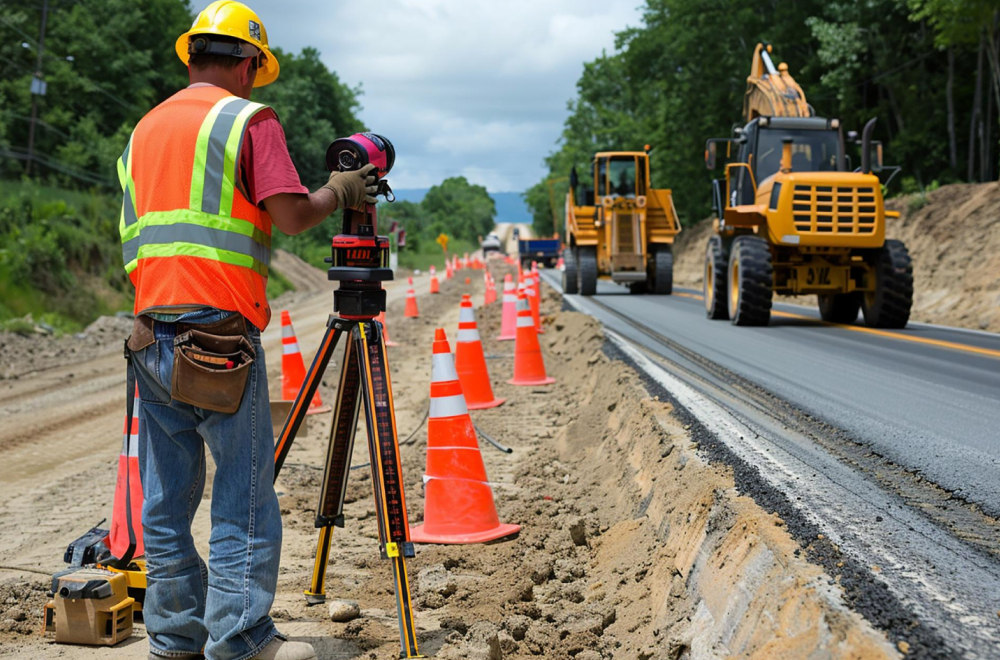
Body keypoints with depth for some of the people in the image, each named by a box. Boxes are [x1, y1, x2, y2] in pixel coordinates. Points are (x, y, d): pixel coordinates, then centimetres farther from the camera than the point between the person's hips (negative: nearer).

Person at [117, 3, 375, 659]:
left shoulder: (144, 129, 20)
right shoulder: (248, 119, -2)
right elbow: (292, 215, -11)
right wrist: (340, 191, 6)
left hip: (151, 332, 7)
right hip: (218, 331, -7)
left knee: (168, 494, 11)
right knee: (244, 497, -1)